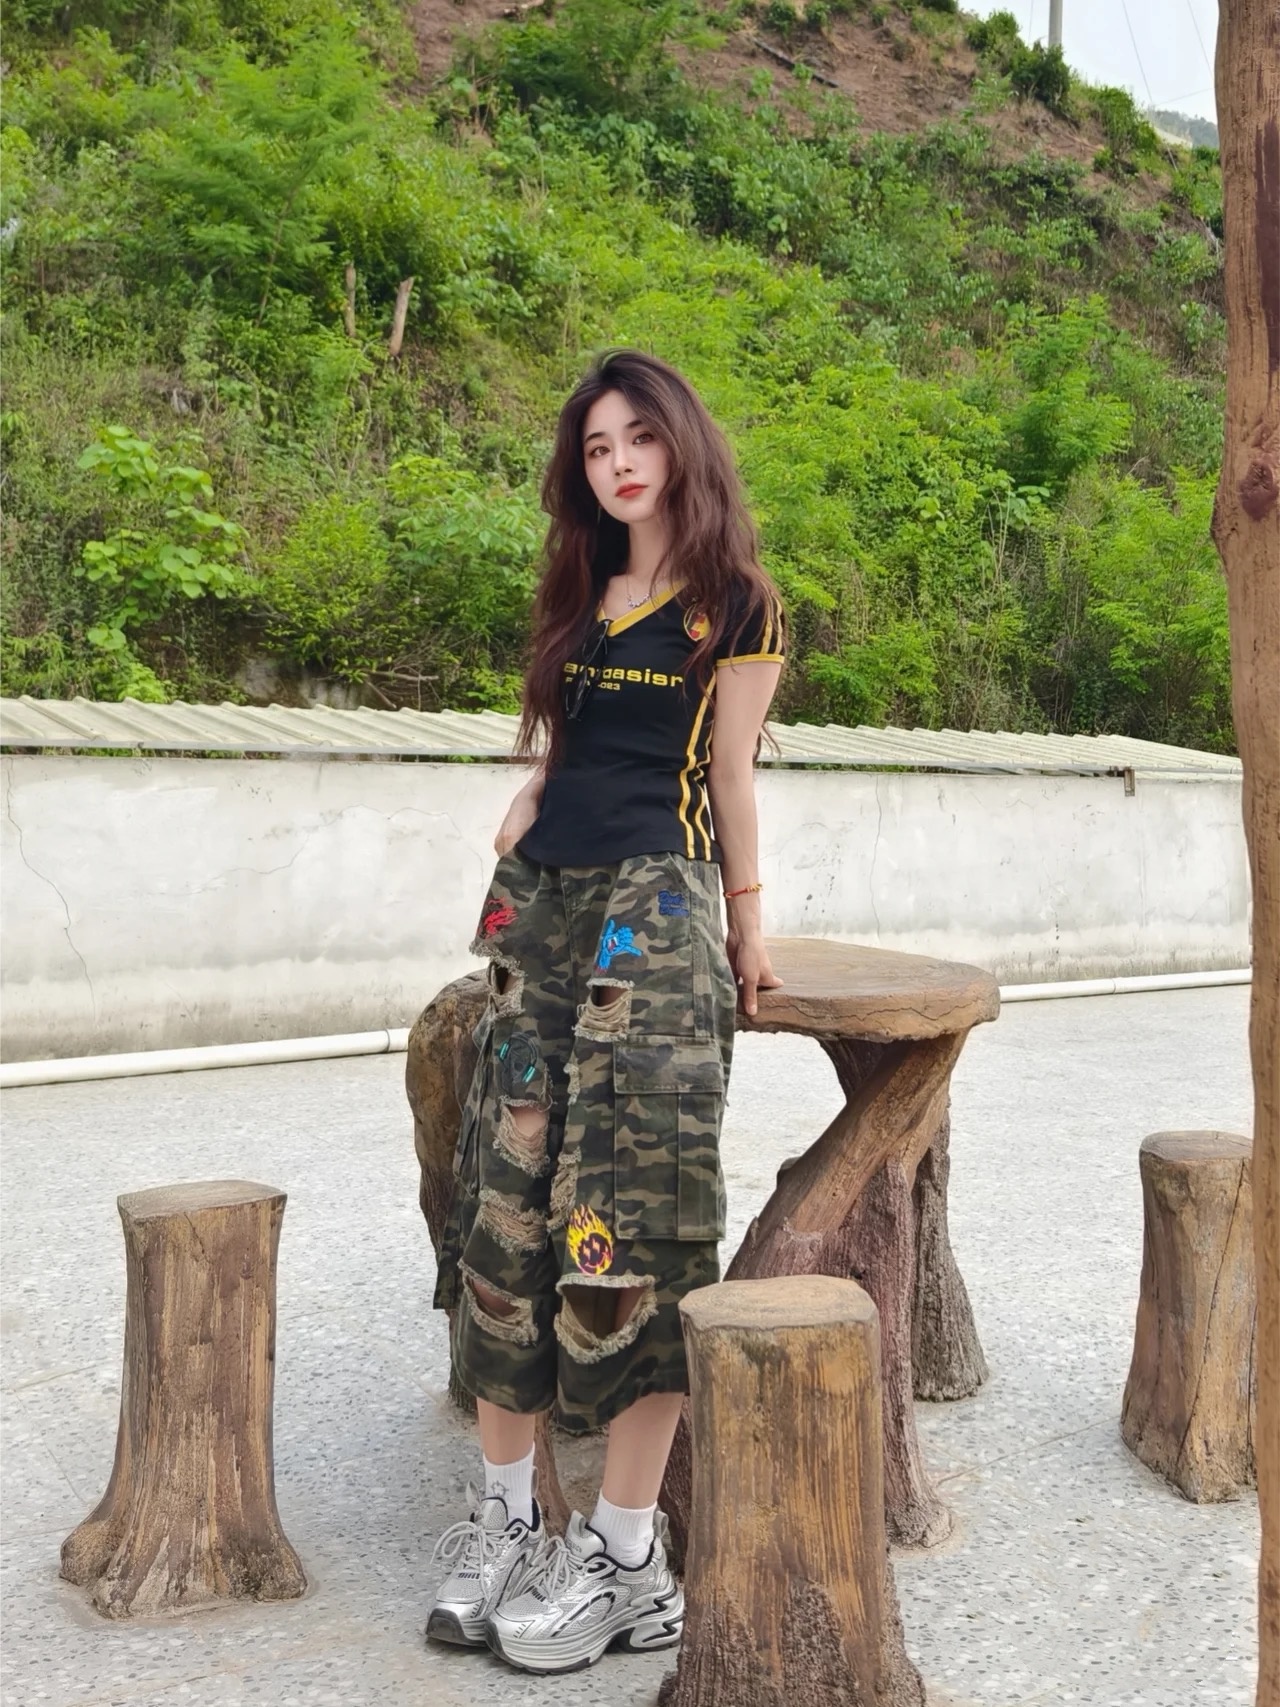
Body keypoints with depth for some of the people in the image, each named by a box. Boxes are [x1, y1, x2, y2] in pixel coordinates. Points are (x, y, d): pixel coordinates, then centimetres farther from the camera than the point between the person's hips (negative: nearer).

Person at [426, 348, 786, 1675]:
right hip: (541, 907, 6)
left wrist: (745, 922, 6)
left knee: (629, 1221, -8)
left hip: (654, 914, -6)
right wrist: (526, 823, 8)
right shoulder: (584, 594, 19)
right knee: (504, 1203, 2)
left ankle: (627, 1559, 1)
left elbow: (727, 772, 3)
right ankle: (503, 1512, 14)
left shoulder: (733, 602, 1)